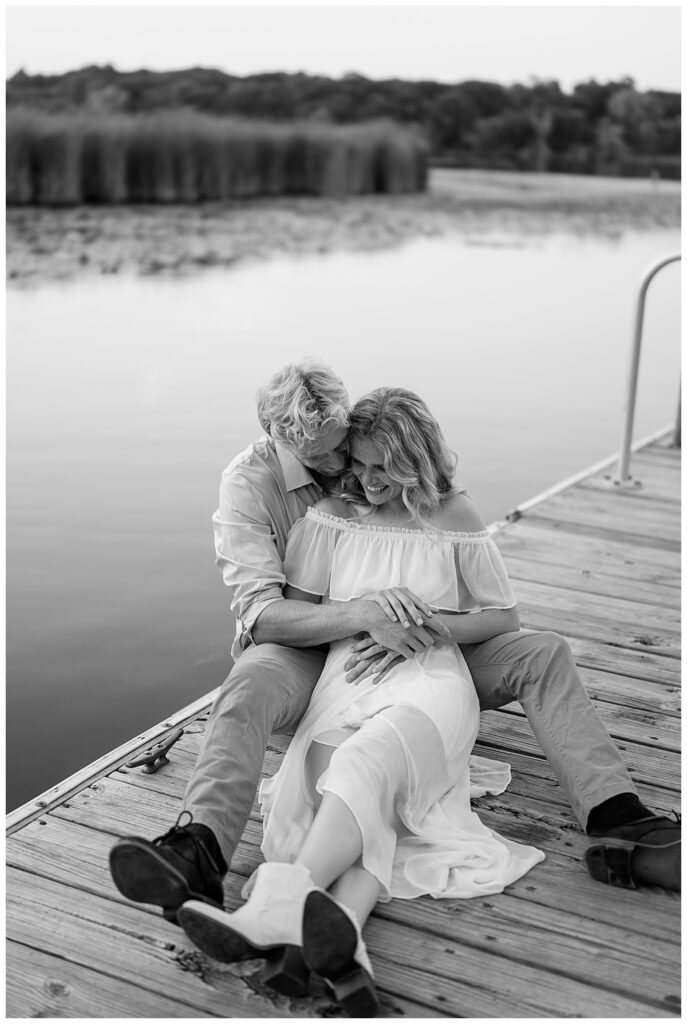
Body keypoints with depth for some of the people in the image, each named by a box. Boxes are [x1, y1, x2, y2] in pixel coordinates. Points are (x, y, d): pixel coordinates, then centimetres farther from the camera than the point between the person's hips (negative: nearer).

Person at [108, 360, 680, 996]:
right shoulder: (250, 481, -13)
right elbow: (260, 612, -23)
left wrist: (414, 630, -24)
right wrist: (360, 615, -39)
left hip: (406, 653, 4)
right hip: (300, 651, -3)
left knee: (543, 654, -14)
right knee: (249, 689, -39)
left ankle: (619, 827, -28)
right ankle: (197, 856, -58)